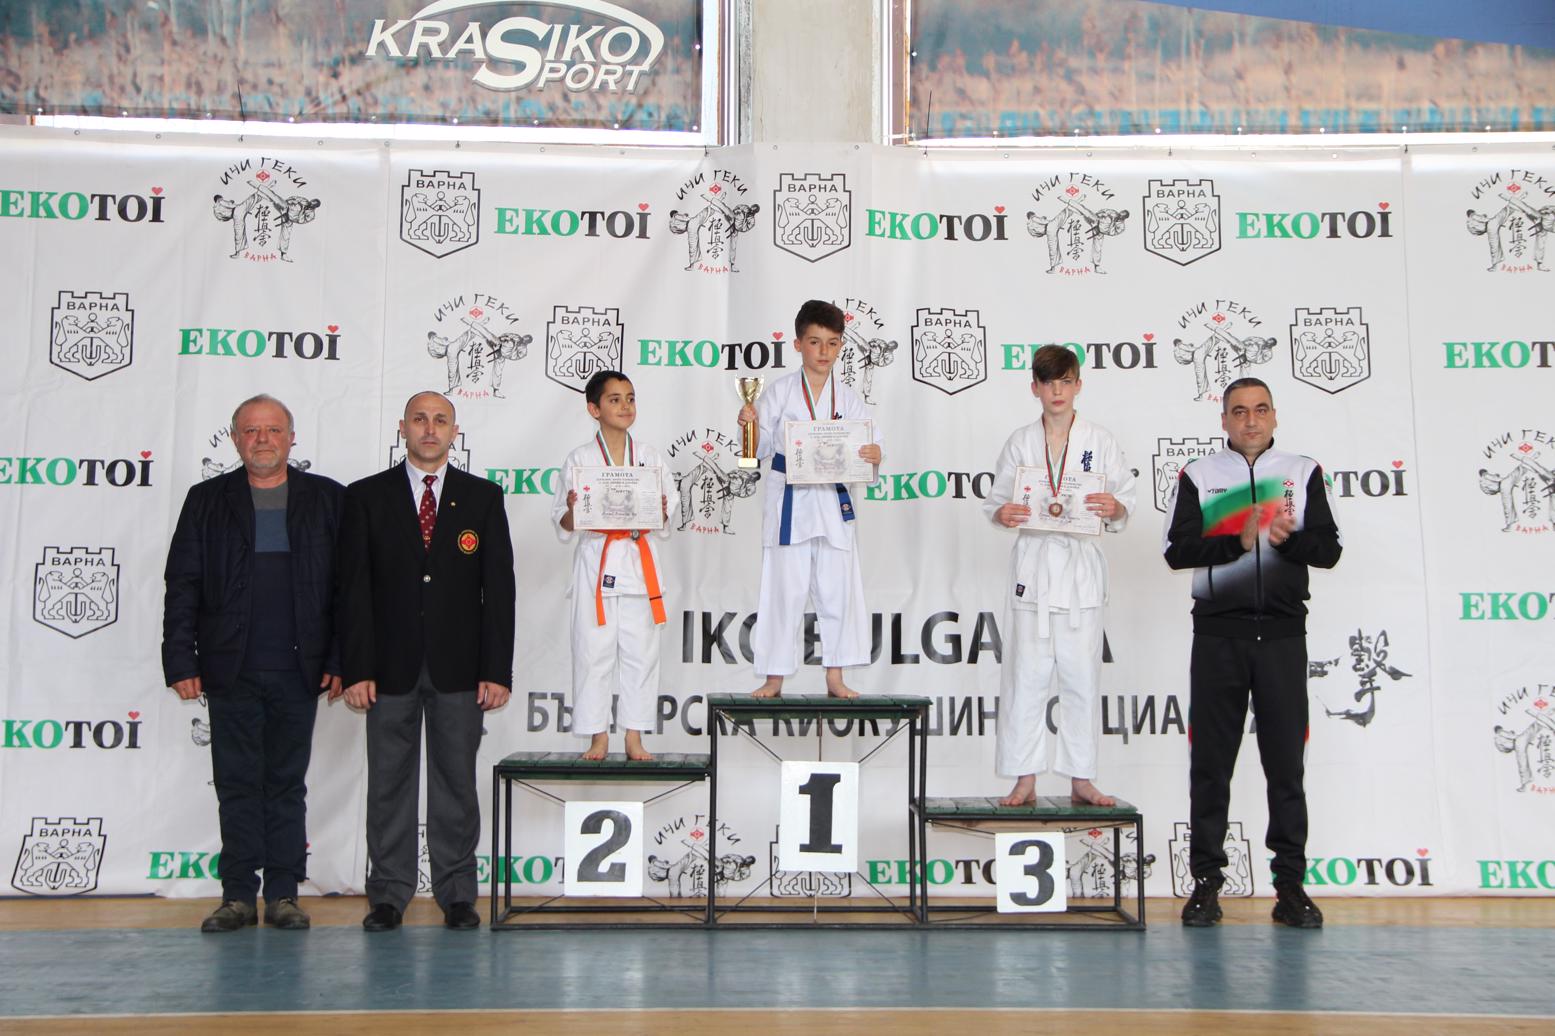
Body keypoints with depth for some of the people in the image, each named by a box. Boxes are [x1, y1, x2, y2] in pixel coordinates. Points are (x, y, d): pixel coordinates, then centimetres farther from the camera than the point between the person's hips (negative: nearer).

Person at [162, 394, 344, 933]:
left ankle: (283, 894, 13)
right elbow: (182, 587, 5)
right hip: (230, 671, 1)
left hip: (298, 671, 0)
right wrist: (181, 663, -2)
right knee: (237, 785, 5)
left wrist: (339, 661, -3)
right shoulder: (207, 500, 8)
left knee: (287, 784, 6)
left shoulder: (326, 499, 6)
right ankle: (238, 895, 13)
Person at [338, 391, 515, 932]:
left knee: (456, 781, 6)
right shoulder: (366, 497, 5)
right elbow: (353, 589, 1)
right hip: (391, 664, 0)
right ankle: (388, 895, 16)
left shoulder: (483, 498, 6)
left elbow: (498, 587, 3)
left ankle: (458, 895, 15)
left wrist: (497, 669, -4)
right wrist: (357, 668, -7)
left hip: (459, 666, 0)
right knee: (389, 783, 6)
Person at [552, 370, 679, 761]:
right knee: (593, 651, 0)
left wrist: (661, 512, -11)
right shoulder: (579, 459, 2)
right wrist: (573, 511, -18)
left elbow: (666, 522, 11)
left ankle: (634, 738, 12)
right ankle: (598, 737, 11)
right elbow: (563, 524, 3)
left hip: (640, 563, 2)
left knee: (640, 651, 3)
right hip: (596, 563, -2)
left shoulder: (650, 457, 8)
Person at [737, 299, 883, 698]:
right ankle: (774, 678, 13)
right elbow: (761, 449, -1)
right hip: (789, 502, -2)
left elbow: (868, 444, 3)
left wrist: (873, 454, -20)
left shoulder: (847, 398, 5)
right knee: (784, 591, 2)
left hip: (833, 503, 3)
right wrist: (750, 424, -20)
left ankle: (835, 677, 17)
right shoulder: (781, 391, -2)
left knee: (837, 590, 6)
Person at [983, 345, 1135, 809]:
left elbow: (1126, 498, 4)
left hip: (1082, 568, -1)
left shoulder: (1100, 441, 6)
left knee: (1082, 676, 1)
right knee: (1025, 675, -1)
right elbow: (996, 501, 10)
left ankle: (1081, 779, 10)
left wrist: (1113, 507, -19)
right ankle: (1024, 780, 6)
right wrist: (1002, 514, -12)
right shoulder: (1020, 442, 9)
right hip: (1033, 567, 1)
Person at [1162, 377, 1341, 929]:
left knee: (1286, 761, 2)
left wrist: (1289, 538, -16)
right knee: (1210, 762, 3)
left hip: (1282, 634, 1)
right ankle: (1206, 883, 11)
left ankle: (1291, 887, 10)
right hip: (1218, 633, 0)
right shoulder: (1197, 475, 8)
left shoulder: (1304, 472, 11)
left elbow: (1328, 549, 3)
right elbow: (1178, 549, -3)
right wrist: (1238, 541, -15)